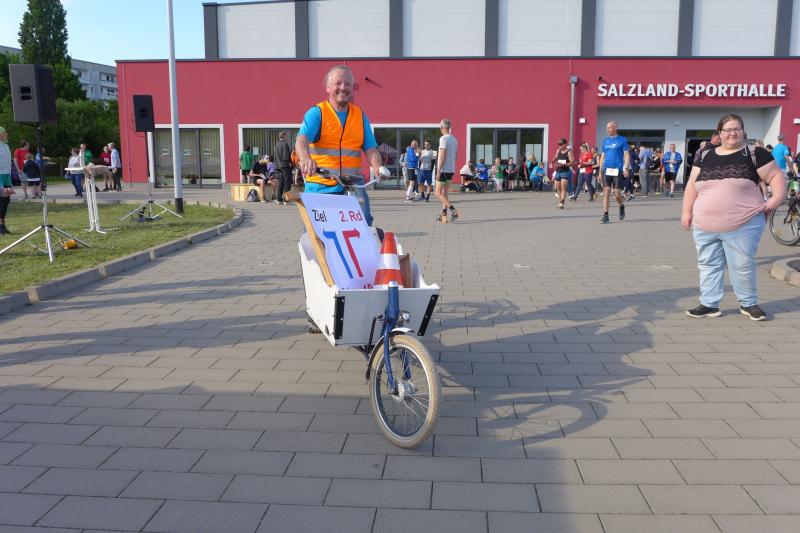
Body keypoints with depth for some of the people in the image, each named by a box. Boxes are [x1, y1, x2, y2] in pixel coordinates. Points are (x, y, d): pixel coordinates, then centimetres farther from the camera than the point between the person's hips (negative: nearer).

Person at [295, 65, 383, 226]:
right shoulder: (317, 113, 0)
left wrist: (377, 167, -17)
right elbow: (302, 140, -16)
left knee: (364, 223, -20)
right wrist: (305, 157, -40)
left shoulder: (360, 116, 12)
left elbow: (370, 148, 5)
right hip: (320, 185, -2)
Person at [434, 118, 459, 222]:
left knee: (437, 193, -4)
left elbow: (442, 156, -19)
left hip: (444, 170, -8)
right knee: (444, 192, 14)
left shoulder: (443, 138, -13)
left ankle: (453, 210, -16)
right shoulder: (454, 139, 12)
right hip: (451, 170, 8)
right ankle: (444, 215, 13)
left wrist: (438, 171, -18)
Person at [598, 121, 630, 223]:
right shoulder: (605, 141, 13)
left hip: (618, 169, -3)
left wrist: (626, 168, -15)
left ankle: (622, 207, 28)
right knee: (606, 192, -4)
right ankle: (605, 216, -4)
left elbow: (627, 155, -2)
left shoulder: (622, 140, 2)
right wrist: (600, 171, 12)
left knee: (617, 194, -3)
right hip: (606, 169, 3)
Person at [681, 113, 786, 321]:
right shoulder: (705, 156, 10)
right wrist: (687, 211, 6)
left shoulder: (755, 154, 0)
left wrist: (776, 199, -13)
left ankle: (749, 303, 21)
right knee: (708, 265, 9)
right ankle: (709, 304, 18)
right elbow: (692, 185, 12)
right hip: (705, 227, 4)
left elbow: (776, 176, 1)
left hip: (743, 226, -3)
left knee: (743, 266, 3)